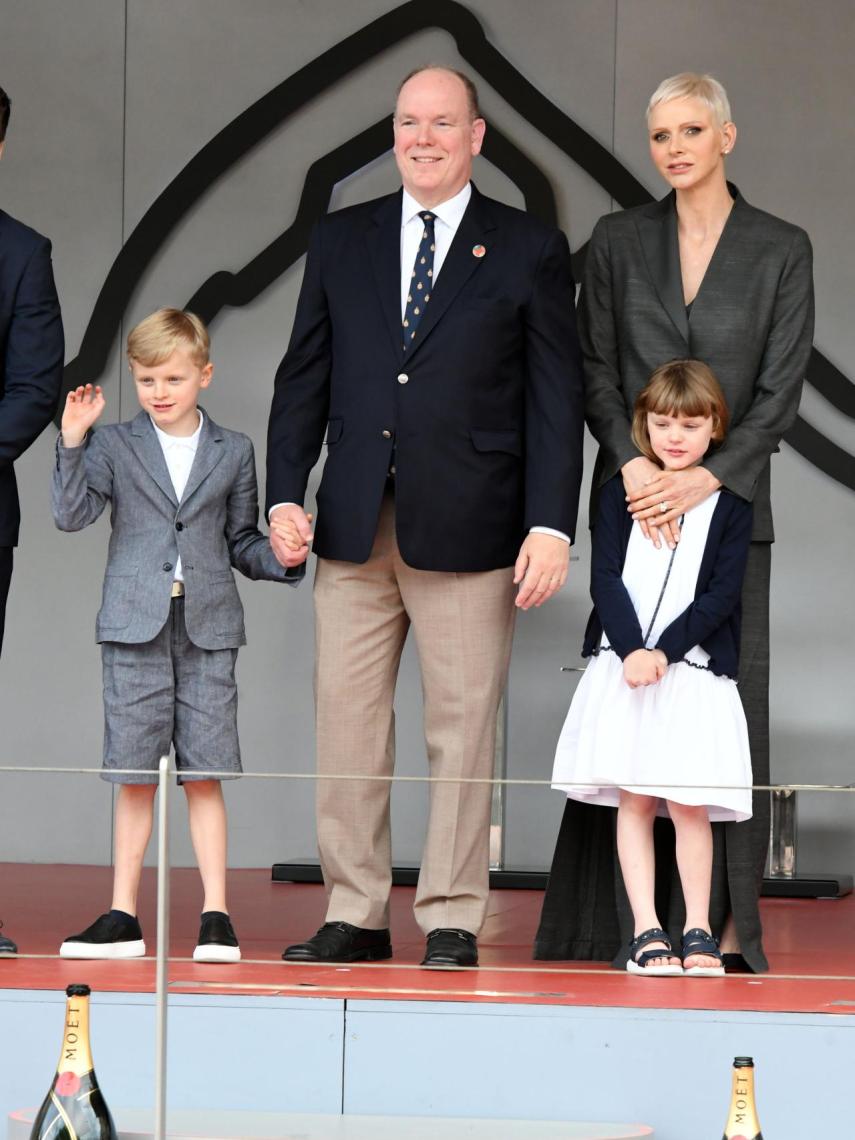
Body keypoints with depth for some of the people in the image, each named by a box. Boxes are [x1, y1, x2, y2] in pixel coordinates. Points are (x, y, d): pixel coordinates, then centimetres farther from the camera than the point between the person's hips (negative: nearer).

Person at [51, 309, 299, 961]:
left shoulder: (233, 452, 9)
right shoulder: (115, 447, 5)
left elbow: (241, 541, 13)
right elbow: (72, 514, -7)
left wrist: (281, 558, -6)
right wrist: (72, 444, -16)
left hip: (207, 626, 0)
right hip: (135, 626, 0)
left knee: (205, 774, -2)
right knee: (135, 778, 2)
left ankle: (216, 916, 1)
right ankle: (124, 918, 7)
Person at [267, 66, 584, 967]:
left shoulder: (530, 252, 4)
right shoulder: (340, 242, 13)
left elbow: (555, 400, 1)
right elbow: (304, 379, 13)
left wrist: (550, 527, -7)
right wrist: (284, 495, 2)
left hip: (467, 529, -3)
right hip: (354, 525, 3)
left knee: (462, 727, -1)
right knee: (346, 723, 3)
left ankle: (452, 921, 6)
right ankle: (355, 916, 10)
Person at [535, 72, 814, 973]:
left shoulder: (781, 250, 3)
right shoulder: (618, 241, 7)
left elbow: (780, 389, -2)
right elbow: (595, 373, 3)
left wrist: (706, 477, -14)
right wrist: (636, 467, -13)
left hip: (730, 500, -1)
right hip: (636, 496, 1)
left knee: (731, 694, -4)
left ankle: (726, 922, 0)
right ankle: (635, 920, 2)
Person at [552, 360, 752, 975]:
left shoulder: (730, 504, 4)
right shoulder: (621, 492, 8)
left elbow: (722, 593, -3)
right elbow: (606, 579, 1)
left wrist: (664, 651, -14)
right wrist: (632, 651, -13)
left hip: (694, 670, -1)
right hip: (623, 667, 1)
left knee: (690, 805, -2)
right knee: (633, 801, 0)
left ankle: (698, 931, 6)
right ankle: (647, 931, 2)